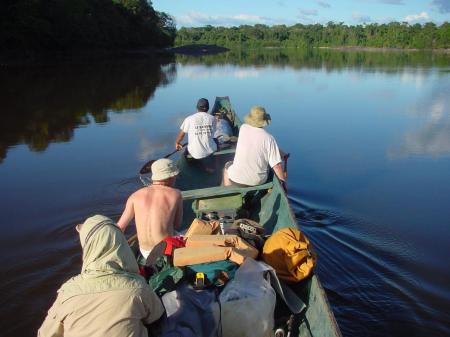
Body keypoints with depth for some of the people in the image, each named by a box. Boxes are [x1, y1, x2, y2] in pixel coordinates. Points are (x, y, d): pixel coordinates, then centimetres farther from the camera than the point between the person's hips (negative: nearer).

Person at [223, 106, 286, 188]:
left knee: (227, 166, 33)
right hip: (259, 181, 0)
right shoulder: (269, 138, -16)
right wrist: (283, 181, -3)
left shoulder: (243, 128, -8)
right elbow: (276, 165, -18)